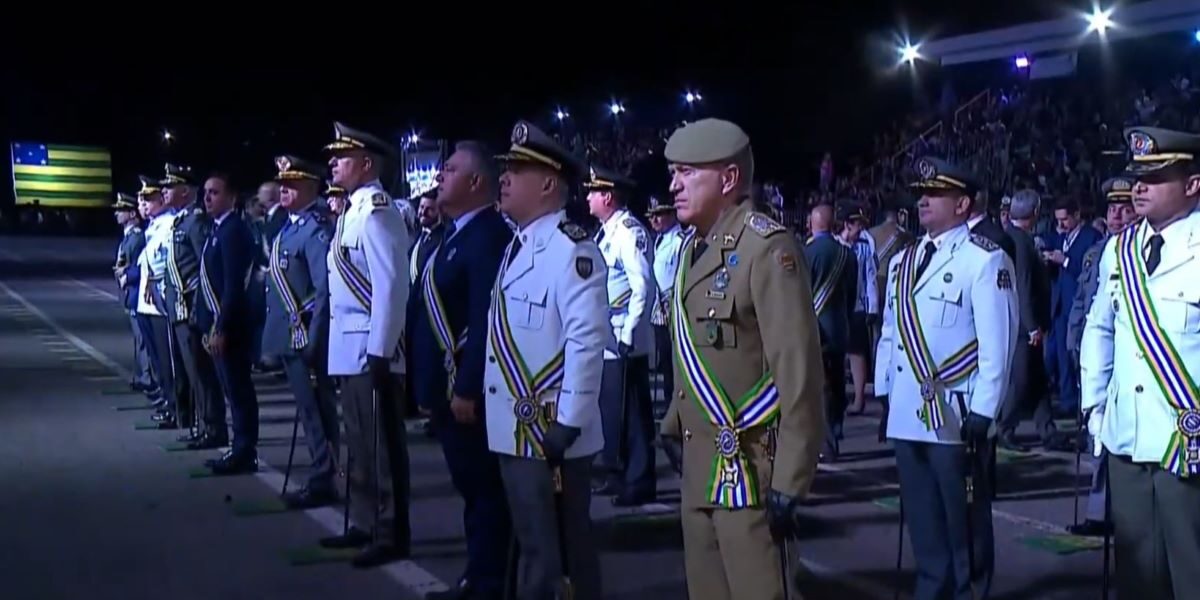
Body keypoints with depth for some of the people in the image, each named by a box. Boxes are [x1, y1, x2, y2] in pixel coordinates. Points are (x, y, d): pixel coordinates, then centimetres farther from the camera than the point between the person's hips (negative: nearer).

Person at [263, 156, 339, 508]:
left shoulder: (316, 229, -16)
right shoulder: (290, 226, 13)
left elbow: (325, 289, -22)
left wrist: (313, 340, -23)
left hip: (306, 335, -9)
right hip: (290, 335, 10)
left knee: (317, 410, -1)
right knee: (309, 410, 15)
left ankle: (323, 482, 7)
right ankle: (320, 476, 24)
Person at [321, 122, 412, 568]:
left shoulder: (377, 211, -15)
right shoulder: (353, 211, 14)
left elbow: (391, 287, -21)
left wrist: (380, 353, -23)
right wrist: (346, 347, 16)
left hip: (370, 349, -10)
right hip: (350, 347, 10)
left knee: (382, 445, -1)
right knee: (359, 444, 17)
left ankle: (392, 535, 8)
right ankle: (366, 524, 28)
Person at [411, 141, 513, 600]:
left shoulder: (489, 236, -16)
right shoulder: (452, 233, 15)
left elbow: (485, 320, -22)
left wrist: (467, 388, -23)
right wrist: (429, 386, 17)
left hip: (467, 390, -10)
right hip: (445, 388, 10)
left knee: (485, 488, 1)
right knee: (470, 487, 17)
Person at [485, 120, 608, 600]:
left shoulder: (572, 249, -17)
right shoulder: (517, 246, 13)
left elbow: (587, 340, -23)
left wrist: (567, 425, -23)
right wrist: (500, 415, 17)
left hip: (550, 434, -9)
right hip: (515, 431, 9)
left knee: (562, 552, 4)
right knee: (533, 545, 19)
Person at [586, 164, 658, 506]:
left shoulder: (629, 231, -14)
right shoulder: (606, 232, 15)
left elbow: (644, 288, -20)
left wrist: (628, 334, -20)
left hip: (624, 340, -9)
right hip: (606, 338, 9)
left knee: (631, 413, -3)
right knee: (610, 409, 15)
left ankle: (639, 484, 5)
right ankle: (618, 476, 26)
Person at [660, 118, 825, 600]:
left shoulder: (767, 248, -16)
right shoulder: (694, 247, 10)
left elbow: (798, 371, -19)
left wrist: (789, 483, -19)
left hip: (748, 469, -8)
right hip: (699, 466, 8)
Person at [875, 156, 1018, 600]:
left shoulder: (985, 260, -9)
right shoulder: (902, 261, 13)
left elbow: (997, 343, -12)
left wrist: (981, 413, -16)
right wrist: (884, 397, 13)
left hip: (957, 418, -6)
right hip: (906, 418, 7)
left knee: (965, 525, 7)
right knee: (922, 523, 14)